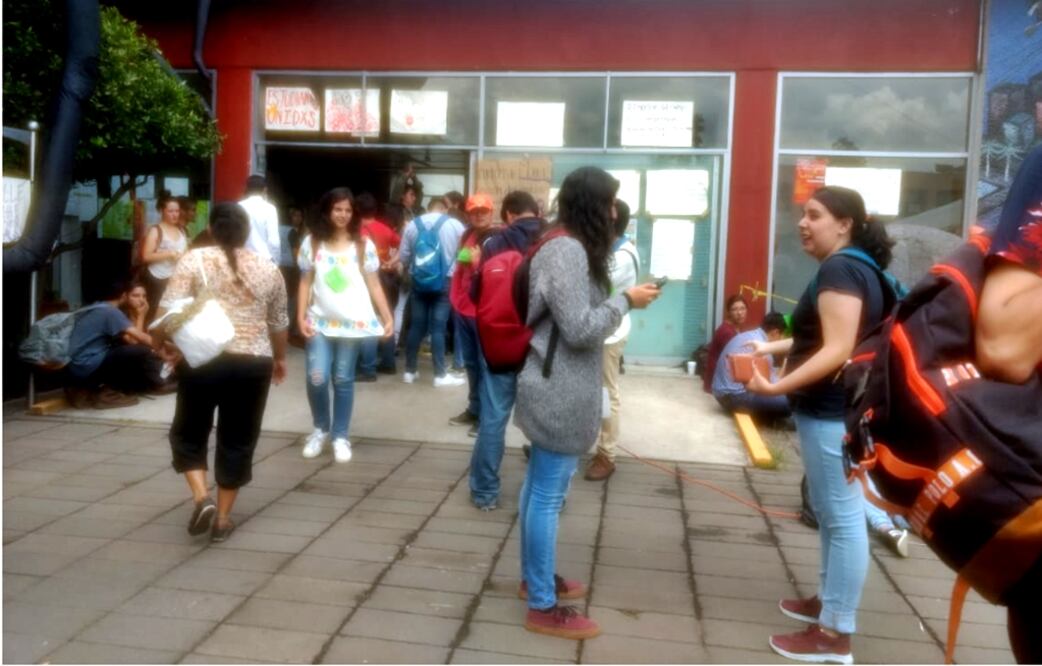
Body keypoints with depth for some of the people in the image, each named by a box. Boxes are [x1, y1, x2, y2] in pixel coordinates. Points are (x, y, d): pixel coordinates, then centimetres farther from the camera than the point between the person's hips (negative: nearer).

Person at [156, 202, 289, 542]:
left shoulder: (194, 260, -1)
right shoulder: (269, 269, 7)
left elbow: (169, 310, -8)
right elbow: (279, 323, 14)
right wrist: (279, 358, 27)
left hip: (203, 359, -2)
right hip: (253, 364, 2)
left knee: (189, 432, 16)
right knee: (237, 441, 11)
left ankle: (201, 498, 0)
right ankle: (223, 518, 16)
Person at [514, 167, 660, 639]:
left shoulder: (565, 247, 14)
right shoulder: (567, 251, -18)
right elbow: (580, 329, -22)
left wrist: (620, 299, 8)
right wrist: (626, 300, -13)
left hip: (554, 388, 11)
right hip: (560, 394, -11)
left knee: (539, 487, 19)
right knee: (549, 495, -1)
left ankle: (534, 577, 34)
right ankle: (543, 607, 10)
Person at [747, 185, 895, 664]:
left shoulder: (838, 271, -18)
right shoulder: (853, 268, 15)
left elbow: (837, 350, -25)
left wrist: (777, 387, -28)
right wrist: (772, 347, 16)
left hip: (833, 413, -11)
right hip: (835, 409, 11)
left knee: (842, 517, -4)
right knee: (832, 512, 20)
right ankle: (829, 600, 34)